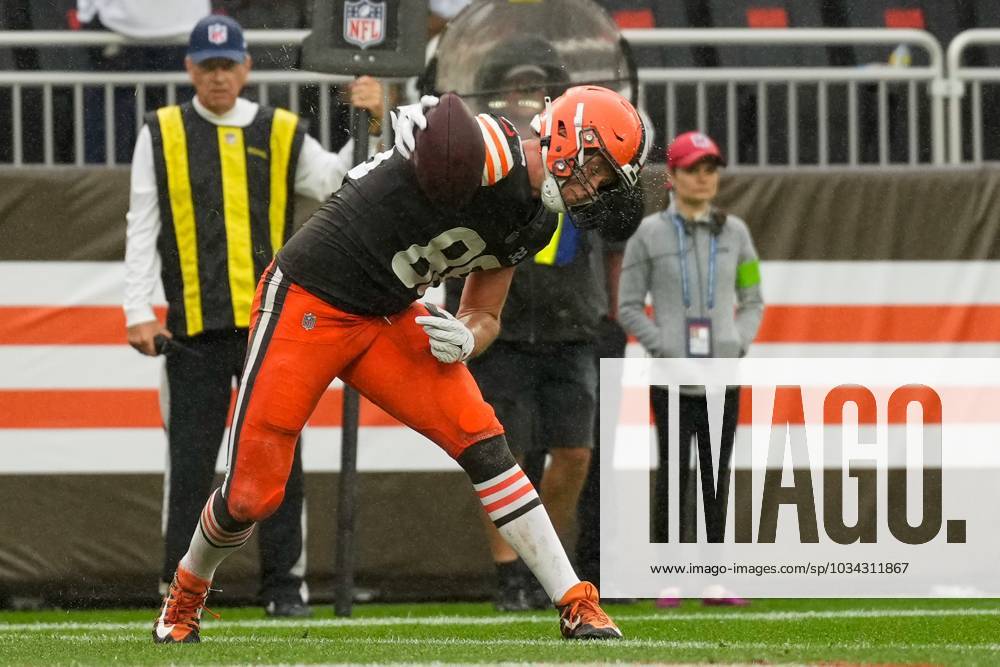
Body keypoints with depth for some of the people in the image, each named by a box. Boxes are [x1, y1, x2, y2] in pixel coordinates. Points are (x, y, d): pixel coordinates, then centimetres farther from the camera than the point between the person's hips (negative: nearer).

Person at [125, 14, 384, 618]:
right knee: (190, 461, 1)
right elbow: (142, 228, 4)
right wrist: (140, 313, -3)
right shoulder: (162, 134, 6)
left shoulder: (281, 133, 8)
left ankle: (285, 585, 9)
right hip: (194, 327, -1)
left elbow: (334, 182, -3)